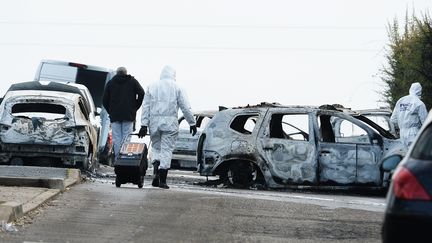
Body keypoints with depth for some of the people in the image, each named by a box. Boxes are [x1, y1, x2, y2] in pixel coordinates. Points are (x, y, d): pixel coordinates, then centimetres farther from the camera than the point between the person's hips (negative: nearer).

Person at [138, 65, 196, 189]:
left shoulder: (152, 87, 10)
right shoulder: (177, 88, 2)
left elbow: (146, 107, 5)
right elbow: (186, 107, 0)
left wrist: (144, 124, 4)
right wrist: (192, 123, 7)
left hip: (154, 122, 2)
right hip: (170, 122, -2)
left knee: (156, 148, 15)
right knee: (167, 150, 0)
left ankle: (156, 172, -8)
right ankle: (162, 180, -4)